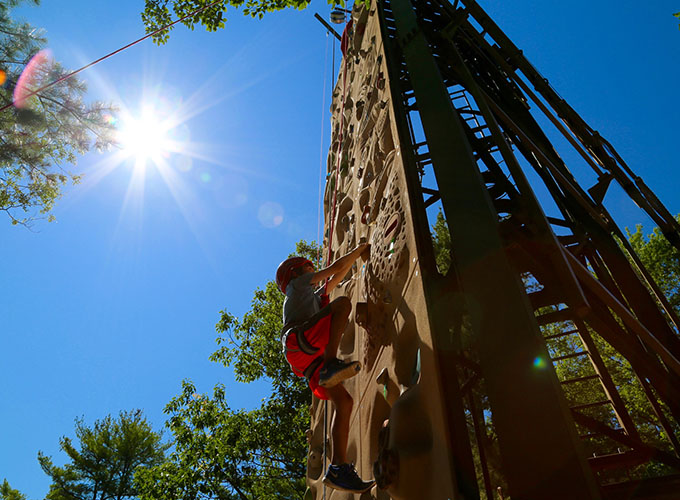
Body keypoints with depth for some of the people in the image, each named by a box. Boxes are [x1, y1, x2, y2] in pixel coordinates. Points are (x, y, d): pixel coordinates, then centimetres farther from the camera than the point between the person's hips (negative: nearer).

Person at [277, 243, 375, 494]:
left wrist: (358, 258, 47)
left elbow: (336, 278, 46)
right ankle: (331, 363, -36)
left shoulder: (313, 297, 42)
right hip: (297, 340, -8)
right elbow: (336, 267, 17)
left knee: (344, 401, -4)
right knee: (343, 303, -19)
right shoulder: (298, 283, 20)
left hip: (308, 359, 8)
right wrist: (360, 248, 28)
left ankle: (339, 468, -10)